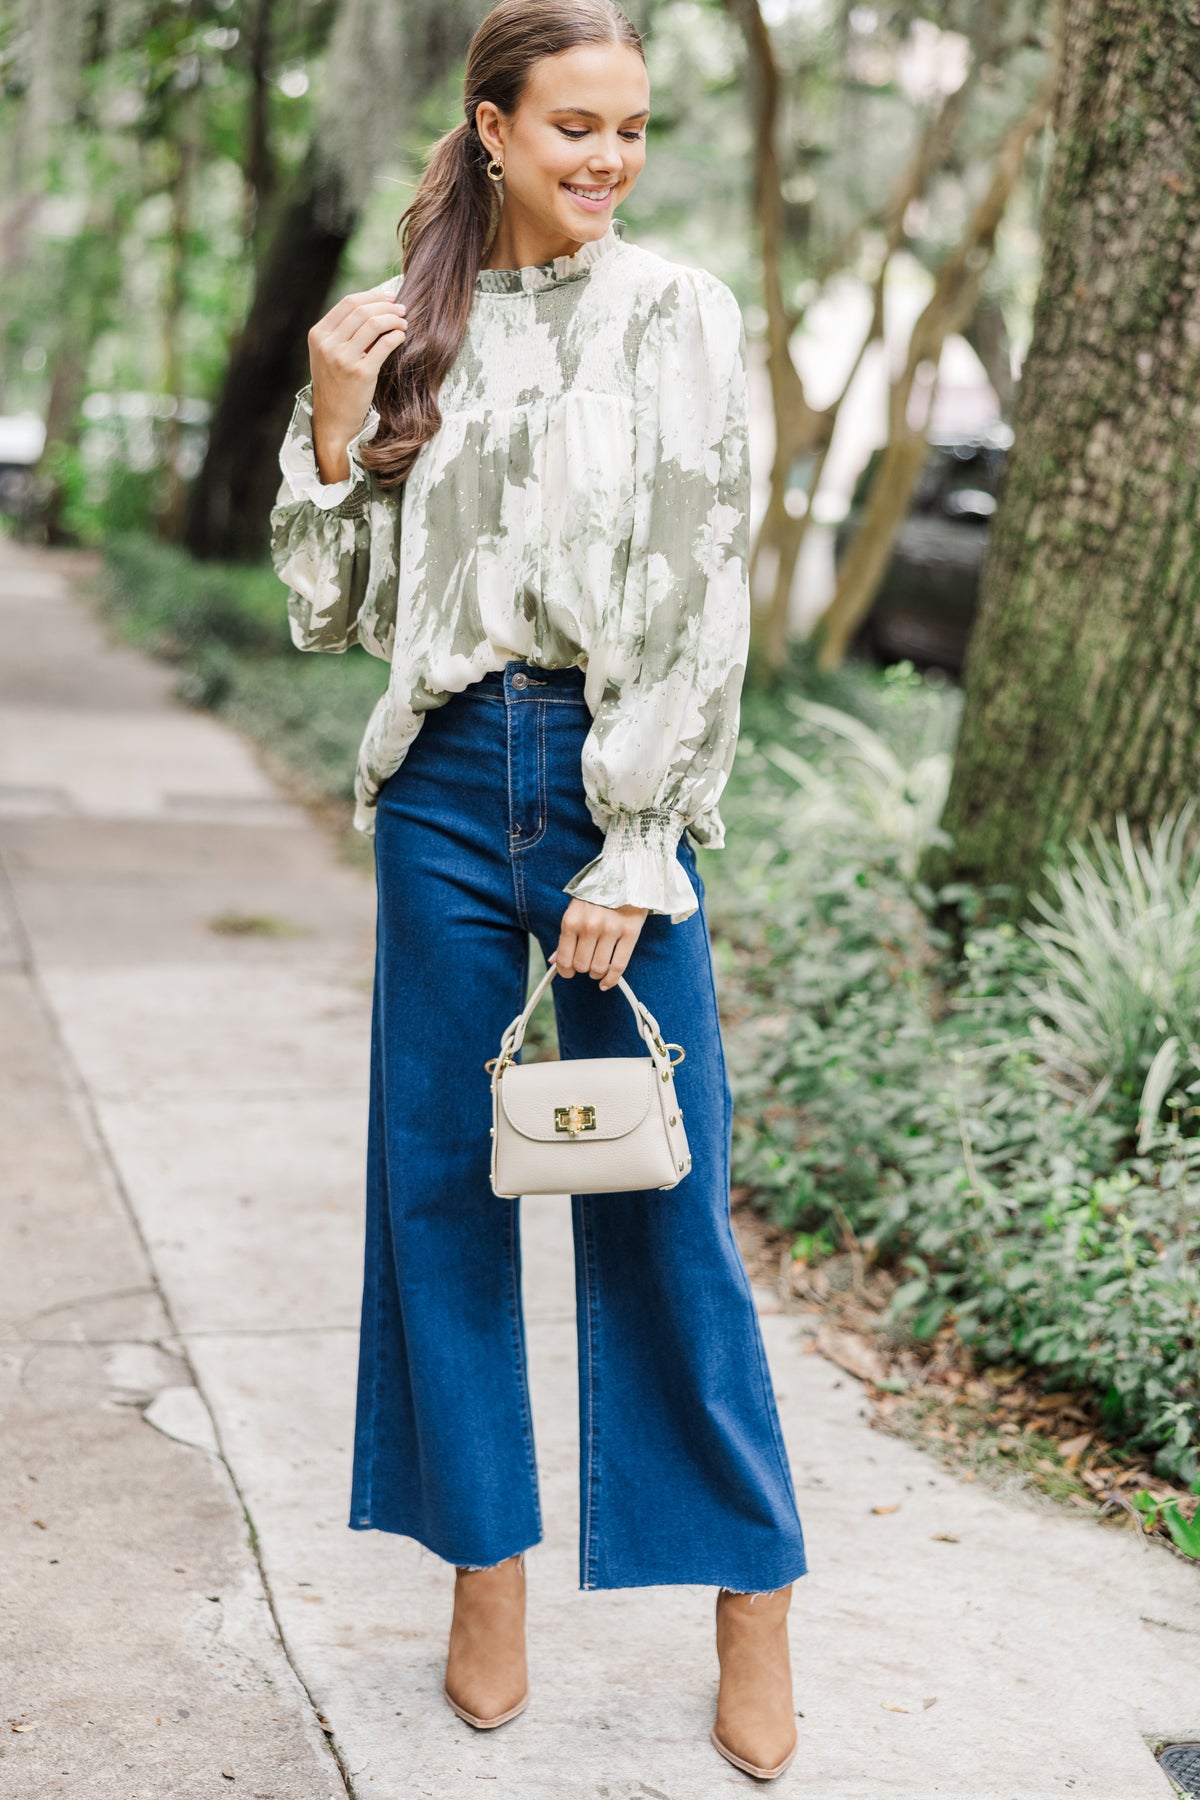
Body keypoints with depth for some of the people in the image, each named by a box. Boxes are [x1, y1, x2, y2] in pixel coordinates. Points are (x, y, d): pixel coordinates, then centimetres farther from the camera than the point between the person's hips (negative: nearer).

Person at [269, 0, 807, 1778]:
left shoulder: (679, 318, -1)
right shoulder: (404, 328, 8)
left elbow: (700, 607, -6)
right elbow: (340, 606, 10)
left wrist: (632, 856, -11)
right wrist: (334, 426, -5)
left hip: (617, 778, -3)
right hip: (447, 777, 3)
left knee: (660, 1197, 0)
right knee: (441, 1178, 7)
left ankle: (753, 1596, 13)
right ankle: (488, 1574, 22)